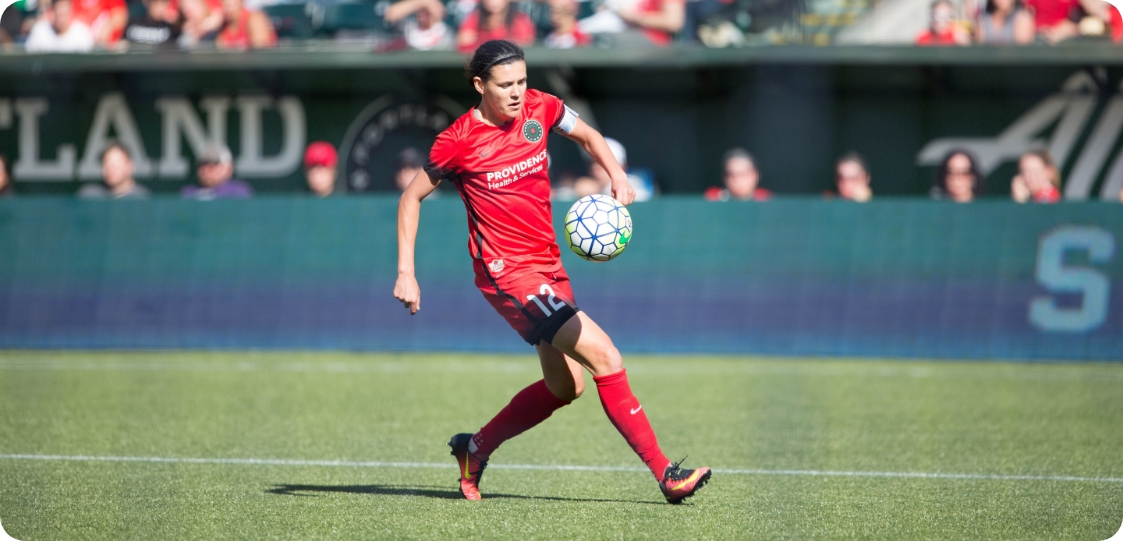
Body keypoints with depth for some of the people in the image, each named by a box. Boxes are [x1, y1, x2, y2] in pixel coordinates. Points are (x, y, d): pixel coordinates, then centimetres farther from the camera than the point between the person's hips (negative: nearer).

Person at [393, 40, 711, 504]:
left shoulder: (539, 108, 0)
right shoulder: (459, 141, -14)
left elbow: (587, 135, 19)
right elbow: (411, 197, -2)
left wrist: (618, 177, 0)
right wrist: (406, 272, -7)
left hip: (548, 263, 8)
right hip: (507, 272, -8)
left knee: (565, 386, 16)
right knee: (603, 355, -19)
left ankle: (474, 449, 32)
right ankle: (664, 473, -18)